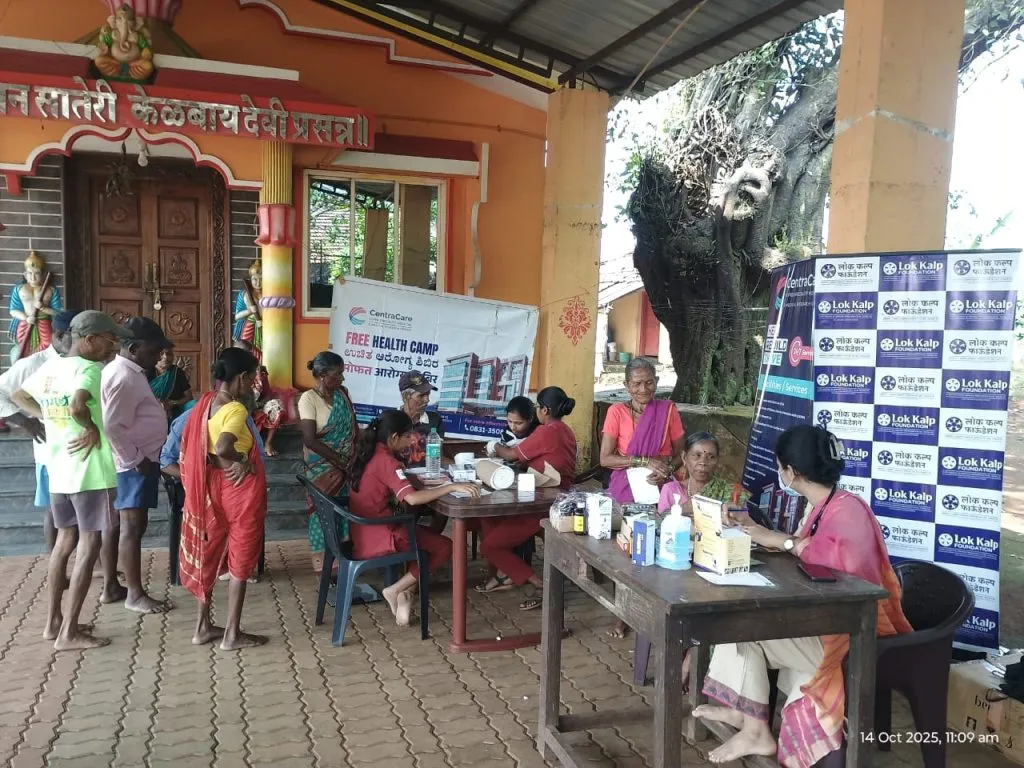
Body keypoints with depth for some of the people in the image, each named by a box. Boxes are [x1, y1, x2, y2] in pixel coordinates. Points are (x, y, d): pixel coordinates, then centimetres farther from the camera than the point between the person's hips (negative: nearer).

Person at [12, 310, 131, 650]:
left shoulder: (49, 367, 9)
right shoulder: (89, 369, -16)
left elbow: (19, 396, 23)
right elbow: (77, 406, -34)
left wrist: (49, 419, 15)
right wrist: (93, 429, -16)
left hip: (58, 470, 8)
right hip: (89, 471, -8)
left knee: (65, 541, 18)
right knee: (88, 548, -1)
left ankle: (53, 621, 26)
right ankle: (69, 632, 3)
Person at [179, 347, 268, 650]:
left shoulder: (205, 403, 3)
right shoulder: (237, 410, -21)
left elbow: (192, 446, 1)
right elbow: (223, 447, -35)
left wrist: (226, 462, -5)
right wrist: (242, 461, -16)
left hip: (213, 485, 8)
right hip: (241, 488, -8)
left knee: (210, 554, 17)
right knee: (241, 562, 5)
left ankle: (203, 626, 27)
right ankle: (232, 634, 14)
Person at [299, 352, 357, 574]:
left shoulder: (343, 393, 3)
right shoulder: (308, 399, -15)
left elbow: (353, 426, 10)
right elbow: (310, 440, -20)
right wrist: (337, 460, -18)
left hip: (347, 463, 5)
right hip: (322, 466, -5)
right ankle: (322, 559, 17)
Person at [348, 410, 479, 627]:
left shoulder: (367, 454, 7)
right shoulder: (386, 461, -20)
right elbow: (412, 498, -32)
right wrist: (453, 486, -29)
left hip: (364, 534, 9)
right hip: (378, 538, -9)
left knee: (429, 534, 19)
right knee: (445, 547, -3)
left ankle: (405, 592, 9)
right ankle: (397, 590, 1)